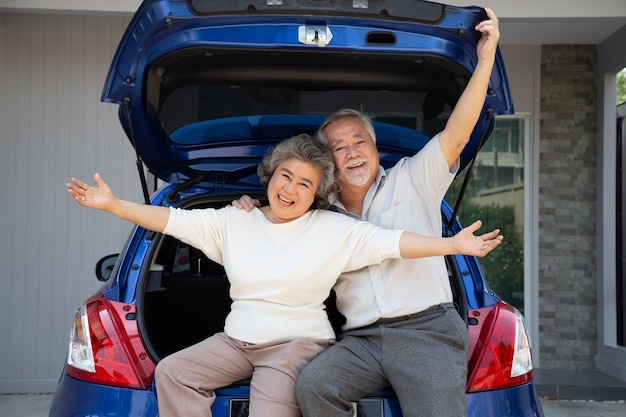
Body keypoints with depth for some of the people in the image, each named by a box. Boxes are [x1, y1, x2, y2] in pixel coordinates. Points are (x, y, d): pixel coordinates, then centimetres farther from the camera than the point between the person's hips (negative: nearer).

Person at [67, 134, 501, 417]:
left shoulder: (335, 230, -4)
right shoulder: (234, 221, 6)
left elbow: (394, 242, -12)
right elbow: (172, 220, 4)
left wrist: (454, 244, -23)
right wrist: (113, 204, -2)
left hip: (297, 343, -4)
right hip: (237, 339, 5)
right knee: (171, 371, -13)